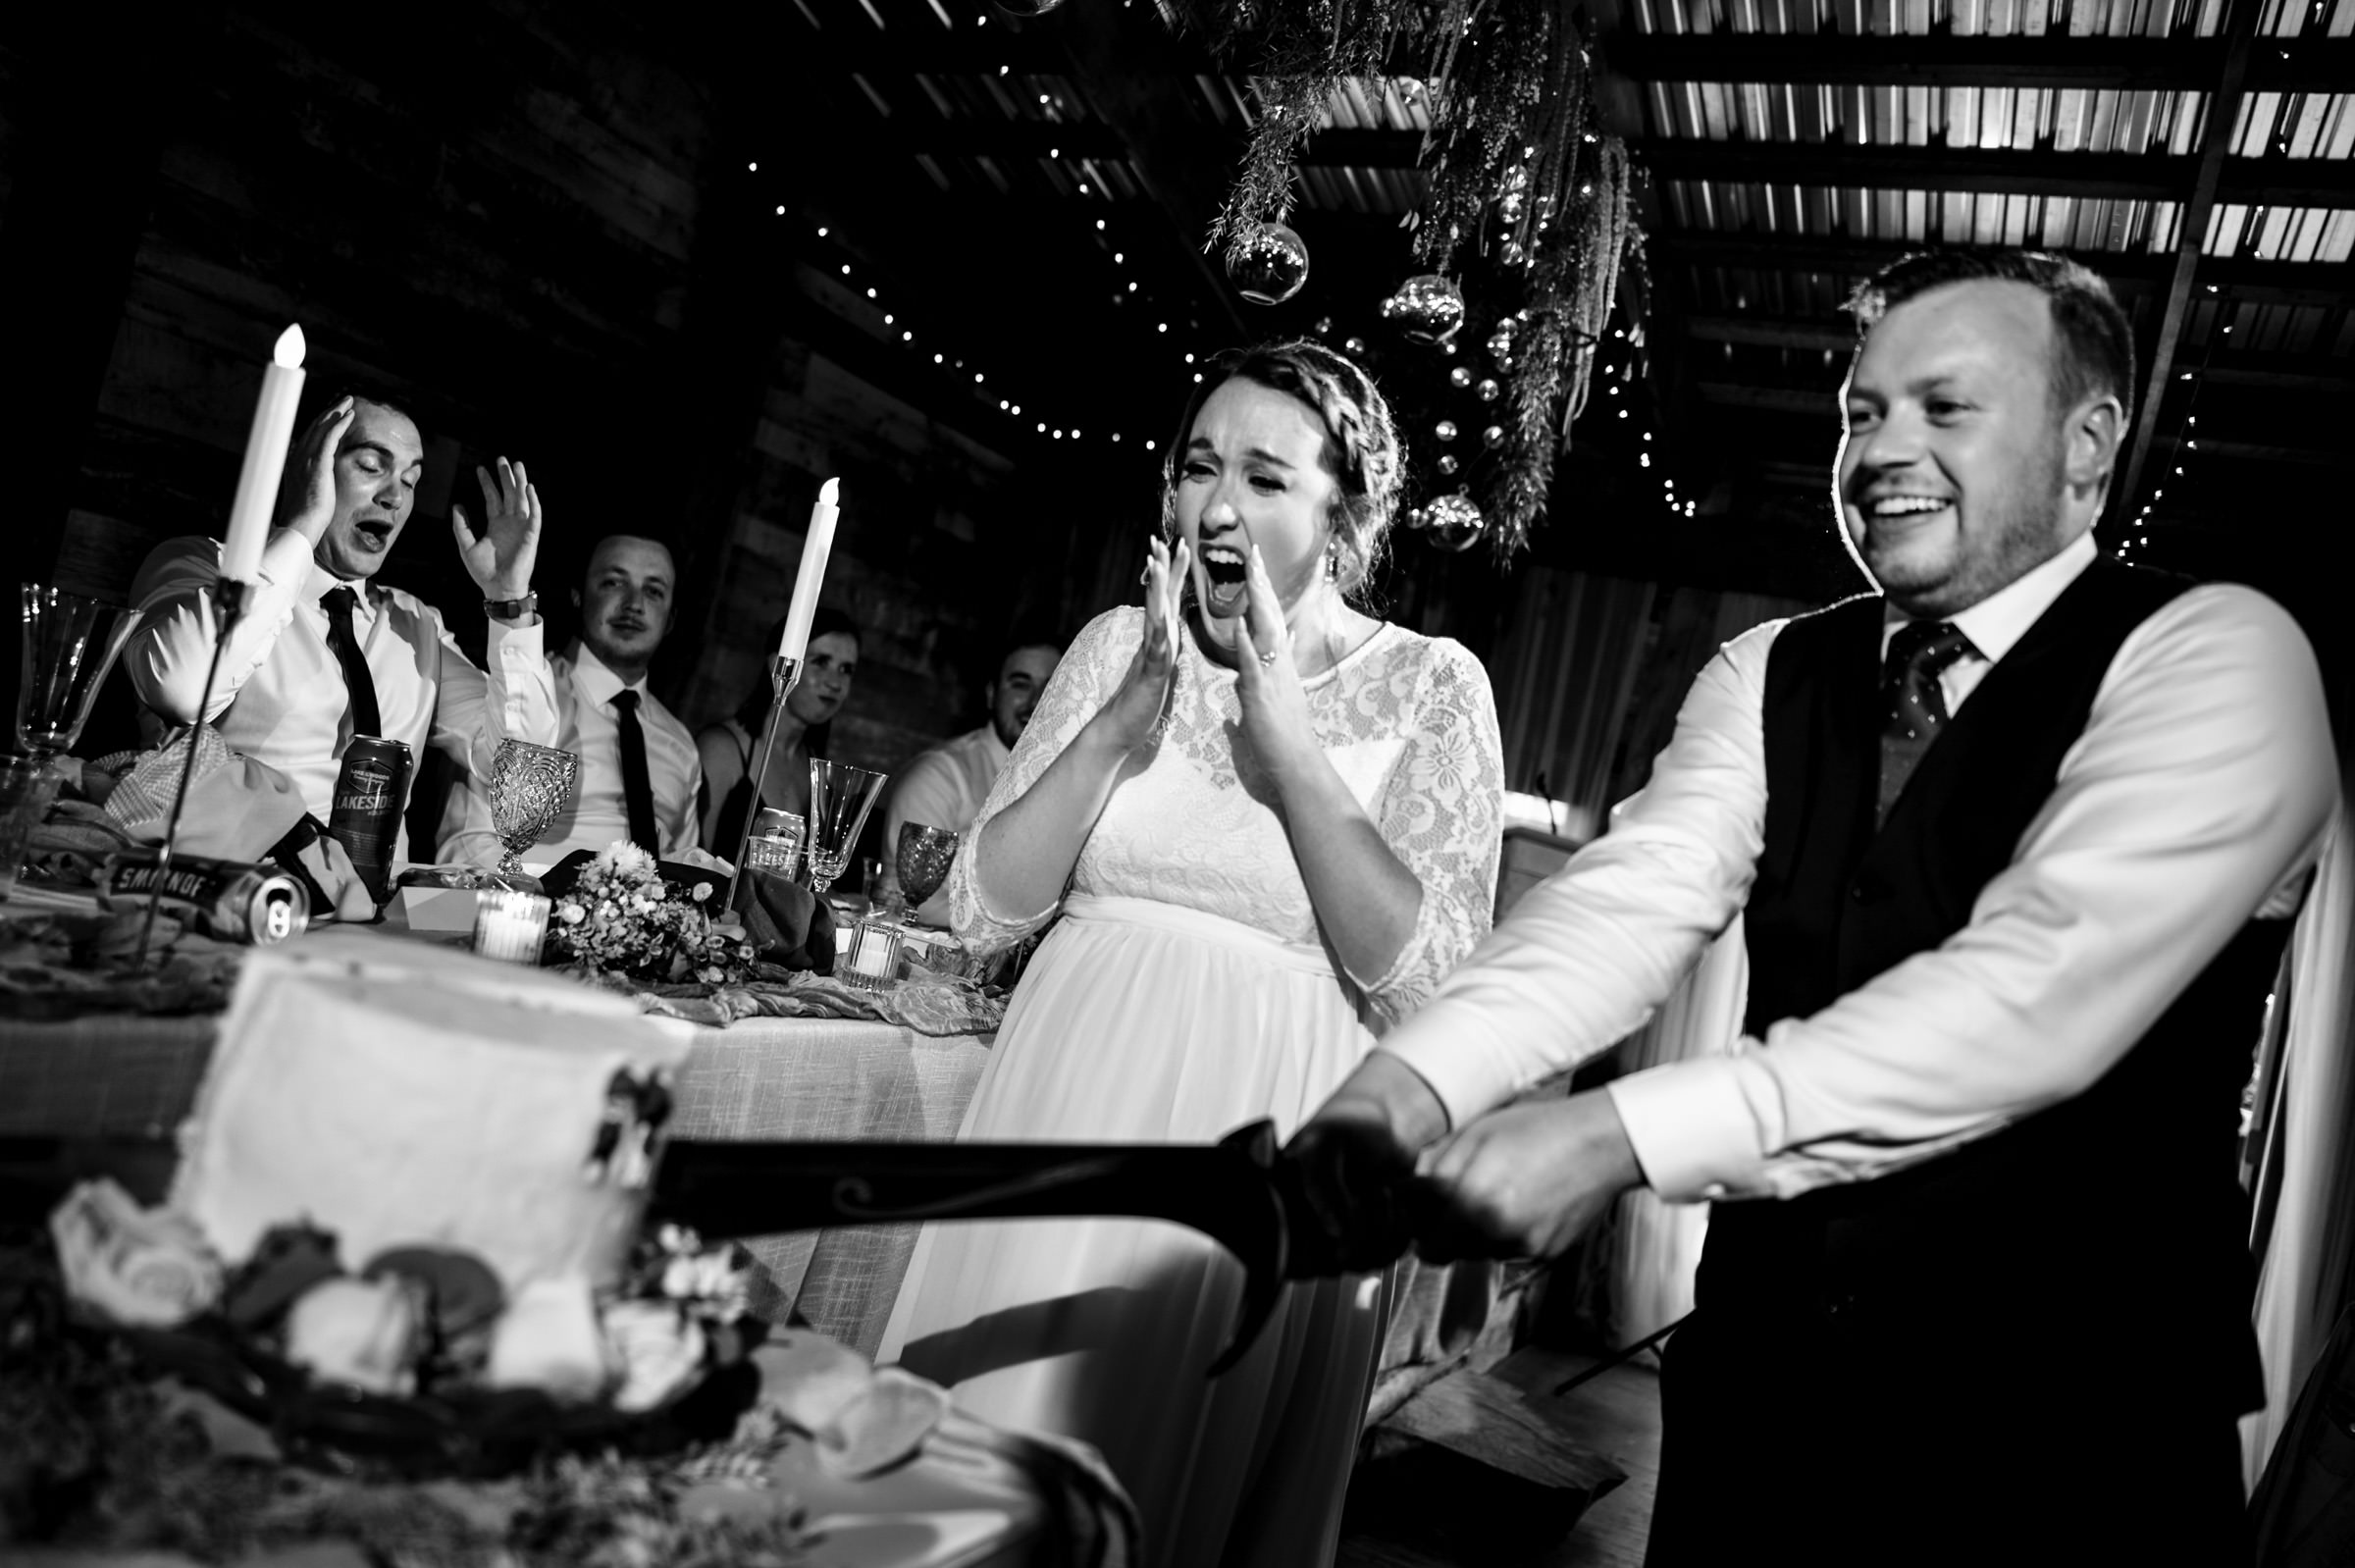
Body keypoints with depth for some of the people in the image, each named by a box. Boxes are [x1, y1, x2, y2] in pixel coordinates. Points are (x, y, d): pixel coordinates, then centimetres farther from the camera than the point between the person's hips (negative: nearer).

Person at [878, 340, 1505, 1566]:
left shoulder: (1429, 686, -5)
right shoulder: (1117, 645, 4)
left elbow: (1425, 983, -13)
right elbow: (986, 910, -1)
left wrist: (1288, 744, -18)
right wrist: (1123, 725, -14)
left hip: (1270, 1153, -3)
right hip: (1071, 1107, 3)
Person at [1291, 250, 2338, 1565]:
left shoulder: (2220, 658, -11)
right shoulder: (1768, 676, 5)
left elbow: (2042, 982, -26)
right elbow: (1637, 895, -11)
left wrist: (1620, 1134, -35)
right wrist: (1409, 1083, -29)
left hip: (2069, 1429, -4)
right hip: (1758, 1379, 4)